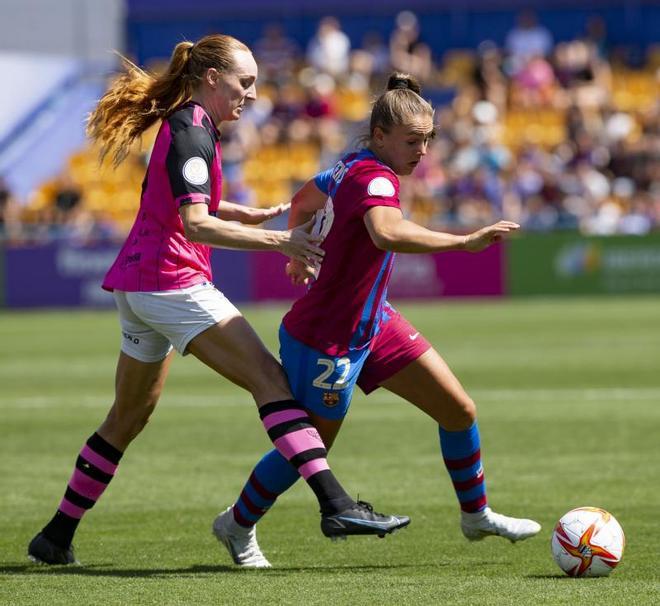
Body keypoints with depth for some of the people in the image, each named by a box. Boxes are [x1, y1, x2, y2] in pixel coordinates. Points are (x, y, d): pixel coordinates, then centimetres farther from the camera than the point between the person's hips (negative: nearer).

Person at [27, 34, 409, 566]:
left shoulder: (183, 126, 17)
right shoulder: (191, 133, -13)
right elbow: (196, 225, -24)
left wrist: (257, 215, 20)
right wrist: (278, 240, -27)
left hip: (136, 284, 10)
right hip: (172, 281, -10)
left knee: (130, 416, 19)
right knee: (269, 378, -17)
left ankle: (57, 537, 24)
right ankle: (336, 504, -29)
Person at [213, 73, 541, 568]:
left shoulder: (351, 167, 2)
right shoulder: (374, 176, -27)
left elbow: (302, 202, 22)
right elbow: (387, 233, -50)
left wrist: (299, 258, 38)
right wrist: (464, 242, -49)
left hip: (373, 322, 9)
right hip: (329, 339, -9)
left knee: (459, 409, 5)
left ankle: (476, 515, 23)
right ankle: (238, 526, 33)